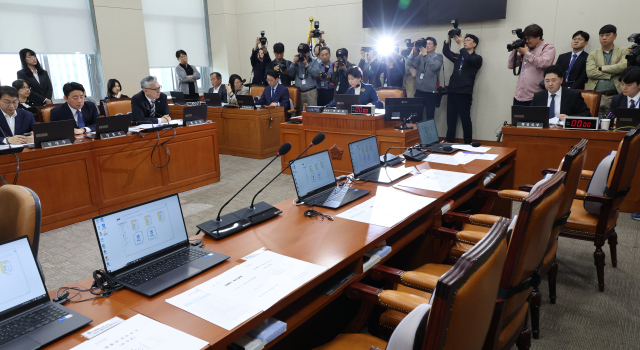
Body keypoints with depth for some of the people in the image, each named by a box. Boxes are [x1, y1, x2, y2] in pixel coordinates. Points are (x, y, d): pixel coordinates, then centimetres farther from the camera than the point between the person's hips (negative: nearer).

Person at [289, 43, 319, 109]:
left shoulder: (314, 62, 10)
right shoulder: (296, 62, 16)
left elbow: (316, 74, -6)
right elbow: (291, 74, 5)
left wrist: (306, 65, -11)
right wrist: (294, 62, -3)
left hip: (311, 91, -2)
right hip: (299, 91, 2)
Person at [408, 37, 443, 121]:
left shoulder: (438, 57, 4)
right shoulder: (420, 56, 13)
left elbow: (434, 67, -16)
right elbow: (411, 64, -3)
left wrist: (425, 55, -19)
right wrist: (414, 52, -15)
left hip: (431, 92, -3)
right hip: (419, 90, 3)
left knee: (430, 116, -2)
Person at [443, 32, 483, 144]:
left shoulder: (477, 58, 4)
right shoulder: (458, 57, 20)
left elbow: (468, 59, -17)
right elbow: (446, 53, 9)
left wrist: (460, 45, -15)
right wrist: (448, 39, -1)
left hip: (465, 93, -5)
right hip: (452, 92, 5)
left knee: (465, 119, -3)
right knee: (451, 119, 6)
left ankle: (468, 144, 3)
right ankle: (449, 142, 11)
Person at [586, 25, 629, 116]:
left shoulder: (623, 52, 14)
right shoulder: (593, 55, 16)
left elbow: (625, 66, -7)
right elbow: (590, 72, -2)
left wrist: (601, 68, -2)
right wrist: (614, 72, -3)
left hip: (614, 96, -1)